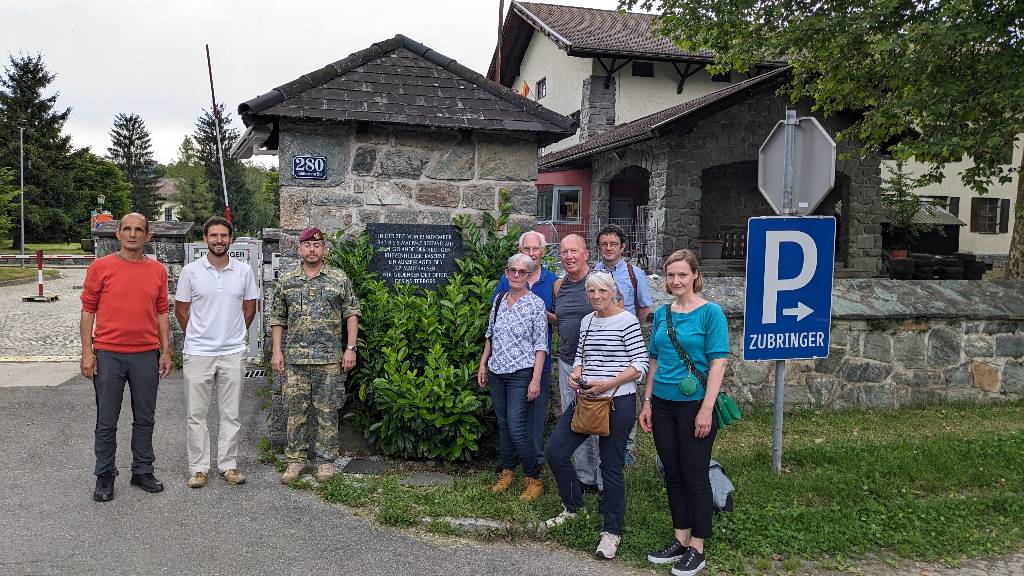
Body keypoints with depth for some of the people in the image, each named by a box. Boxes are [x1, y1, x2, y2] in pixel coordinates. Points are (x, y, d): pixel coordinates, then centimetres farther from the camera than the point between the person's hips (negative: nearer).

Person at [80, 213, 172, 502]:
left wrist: (165, 352, 6)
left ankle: (143, 471, 23)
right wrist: (87, 353, -6)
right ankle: (105, 476, 19)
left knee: (145, 418, 10)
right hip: (108, 355, -2)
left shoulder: (158, 270, 7)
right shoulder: (100, 267, -1)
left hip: (146, 355, 2)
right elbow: (88, 311, 0)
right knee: (106, 421, 6)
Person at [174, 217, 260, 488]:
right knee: (196, 414, 5)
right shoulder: (191, 271, -2)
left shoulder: (244, 270, 1)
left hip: (233, 353, 1)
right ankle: (198, 468, 15)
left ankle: (228, 465, 19)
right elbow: (180, 309, 7)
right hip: (197, 353, -1)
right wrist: (199, 336, 11)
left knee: (231, 413, 8)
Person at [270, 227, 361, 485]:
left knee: (327, 412, 4)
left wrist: (350, 348, -5)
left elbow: (351, 314, 2)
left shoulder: (340, 279, 3)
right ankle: (296, 459, 18)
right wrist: (277, 351, 3)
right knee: (296, 411, 7)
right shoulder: (286, 281, 8)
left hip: (330, 358, -2)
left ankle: (326, 460, 15)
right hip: (295, 358, 2)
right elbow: (277, 318, 11)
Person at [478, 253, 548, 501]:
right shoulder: (499, 299, 8)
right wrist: (483, 363, 13)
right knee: (503, 423, 13)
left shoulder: (536, 304, -8)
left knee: (517, 426, -11)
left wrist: (536, 379, -15)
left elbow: (540, 345, -10)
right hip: (496, 372, 6)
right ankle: (507, 471, 27)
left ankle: (534, 479, 2)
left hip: (521, 373, -6)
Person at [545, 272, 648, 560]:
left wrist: (608, 385, -21)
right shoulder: (586, 321, 12)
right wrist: (575, 374, -2)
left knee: (611, 466, 2)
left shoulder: (627, 321, -9)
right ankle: (572, 506, 26)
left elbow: (641, 364, -13)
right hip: (585, 399, 7)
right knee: (555, 451, 2)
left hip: (618, 402, -7)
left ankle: (612, 531, 19)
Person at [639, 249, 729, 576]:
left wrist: (706, 409, -18)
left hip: (694, 405, -5)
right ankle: (680, 539, 26)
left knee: (695, 476, 3)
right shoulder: (662, 314, 8)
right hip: (663, 405, 6)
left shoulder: (710, 312, -9)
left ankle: (697, 549, 16)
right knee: (673, 475, 13)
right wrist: (647, 402, 10)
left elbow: (718, 363, -13)